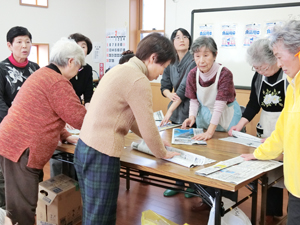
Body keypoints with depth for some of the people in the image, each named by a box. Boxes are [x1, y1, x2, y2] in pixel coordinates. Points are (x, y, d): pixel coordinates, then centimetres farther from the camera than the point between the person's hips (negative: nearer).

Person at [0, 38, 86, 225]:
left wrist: (66, 136, 15)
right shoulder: (58, 83, -13)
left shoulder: (42, 75, 19)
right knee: (23, 208, -3)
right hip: (21, 148, -10)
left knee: (18, 204, 17)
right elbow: (81, 119, -11)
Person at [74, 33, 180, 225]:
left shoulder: (122, 69, 14)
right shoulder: (139, 80, -17)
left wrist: (155, 140, 24)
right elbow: (148, 125, -11)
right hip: (101, 156, -10)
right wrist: (162, 153, 6)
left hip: (85, 148, 10)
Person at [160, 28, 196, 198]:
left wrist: (170, 111, -24)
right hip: (175, 111, 6)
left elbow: (184, 87, -20)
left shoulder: (193, 61, -13)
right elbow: (164, 86, 11)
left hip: (190, 111, -5)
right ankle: (178, 183, 26)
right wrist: (170, 95, -13)